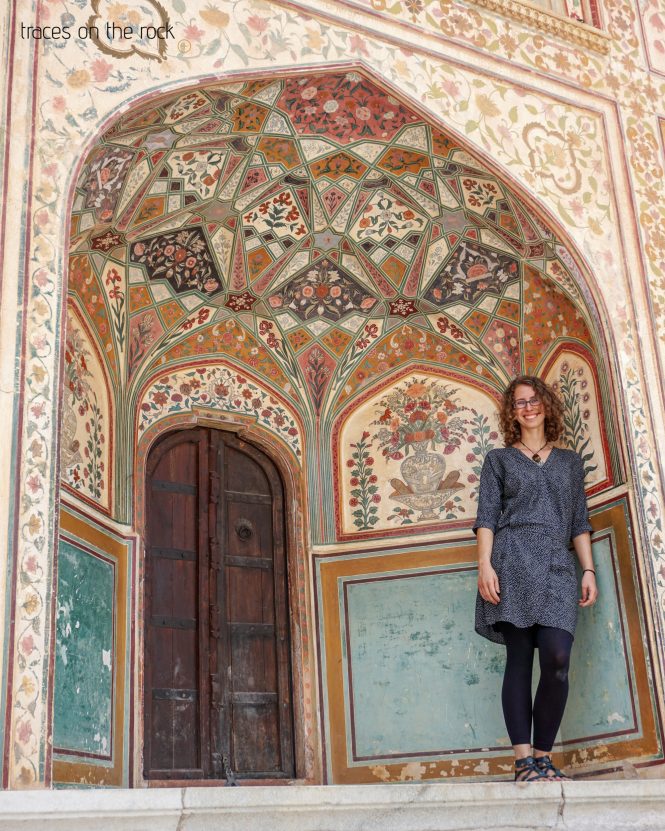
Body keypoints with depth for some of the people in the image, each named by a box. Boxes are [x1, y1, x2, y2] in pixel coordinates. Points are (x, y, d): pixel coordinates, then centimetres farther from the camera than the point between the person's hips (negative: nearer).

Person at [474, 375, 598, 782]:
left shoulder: (570, 461, 23)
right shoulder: (499, 459, 16)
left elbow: (580, 522, 20)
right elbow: (487, 516, 7)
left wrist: (589, 570, 8)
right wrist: (485, 564, -7)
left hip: (557, 566, 2)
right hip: (513, 564, -2)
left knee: (557, 660, -14)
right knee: (519, 659, -7)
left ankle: (543, 756, -4)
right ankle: (524, 760, -6)